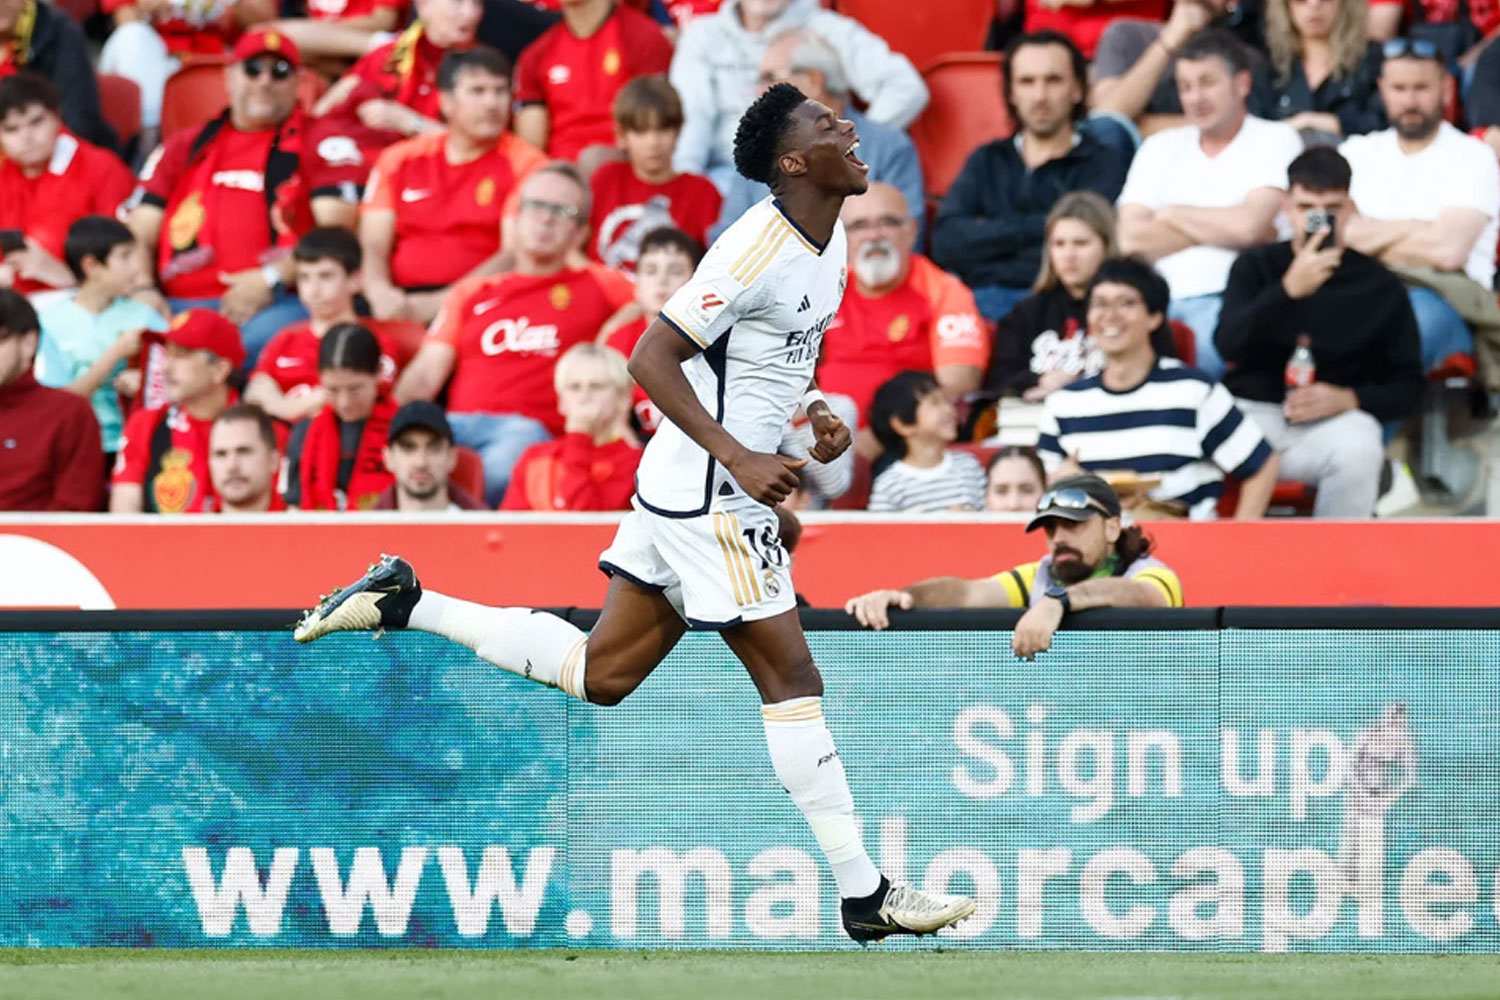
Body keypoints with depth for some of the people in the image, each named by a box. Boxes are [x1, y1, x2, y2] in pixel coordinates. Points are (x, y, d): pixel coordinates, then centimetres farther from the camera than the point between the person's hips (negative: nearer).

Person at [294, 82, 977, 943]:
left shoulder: (830, 237, 9)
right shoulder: (761, 246, -21)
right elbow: (650, 357, -22)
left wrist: (816, 412, 8)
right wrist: (739, 459, -28)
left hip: (682, 488, 10)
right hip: (709, 496, -10)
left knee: (600, 674, 14)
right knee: (791, 677, -6)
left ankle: (403, 601, 20)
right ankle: (864, 895, -2)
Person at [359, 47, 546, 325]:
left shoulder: (525, 164, 5)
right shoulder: (399, 160, 16)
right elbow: (373, 247, 10)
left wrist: (439, 303, -17)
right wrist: (380, 293, -14)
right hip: (402, 301, 3)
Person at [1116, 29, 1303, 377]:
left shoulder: (1276, 140, 8)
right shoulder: (1160, 148, 21)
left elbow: (1248, 226, -9)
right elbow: (1131, 240, 5)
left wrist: (1172, 215, 6)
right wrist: (1220, 229, -1)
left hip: (1232, 299, -3)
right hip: (1160, 302, 3)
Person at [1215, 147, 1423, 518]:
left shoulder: (1380, 286, 9)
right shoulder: (1255, 266, 13)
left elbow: (1407, 388, 9)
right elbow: (1229, 345, -5)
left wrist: (1348, 399, -12)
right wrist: (1289, 289, -18)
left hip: (1334, 419, 0)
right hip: (1251, 410, 0)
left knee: (1359, 450, -35)